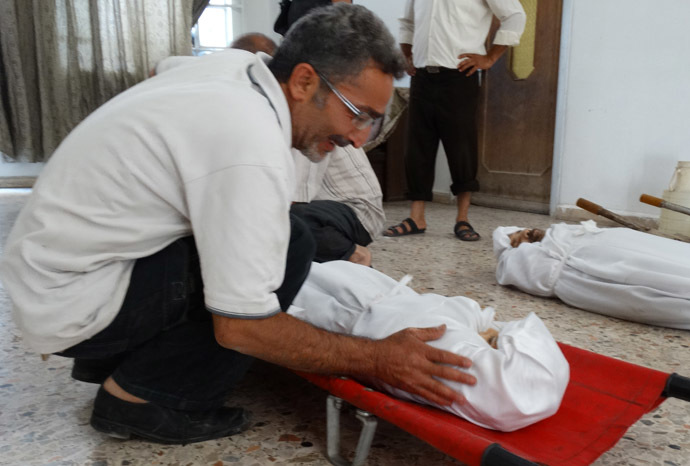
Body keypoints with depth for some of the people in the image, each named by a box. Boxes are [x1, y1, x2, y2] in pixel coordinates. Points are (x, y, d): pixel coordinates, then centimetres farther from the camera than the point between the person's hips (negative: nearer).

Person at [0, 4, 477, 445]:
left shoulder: (235, 63, -2)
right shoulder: (254, 151, -29)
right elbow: (240, 328, -26)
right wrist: (376, 360, -18)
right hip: (67, 303, -9)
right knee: (289, 246, -19)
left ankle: (111, 358, 16)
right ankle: (140, 396, -5)